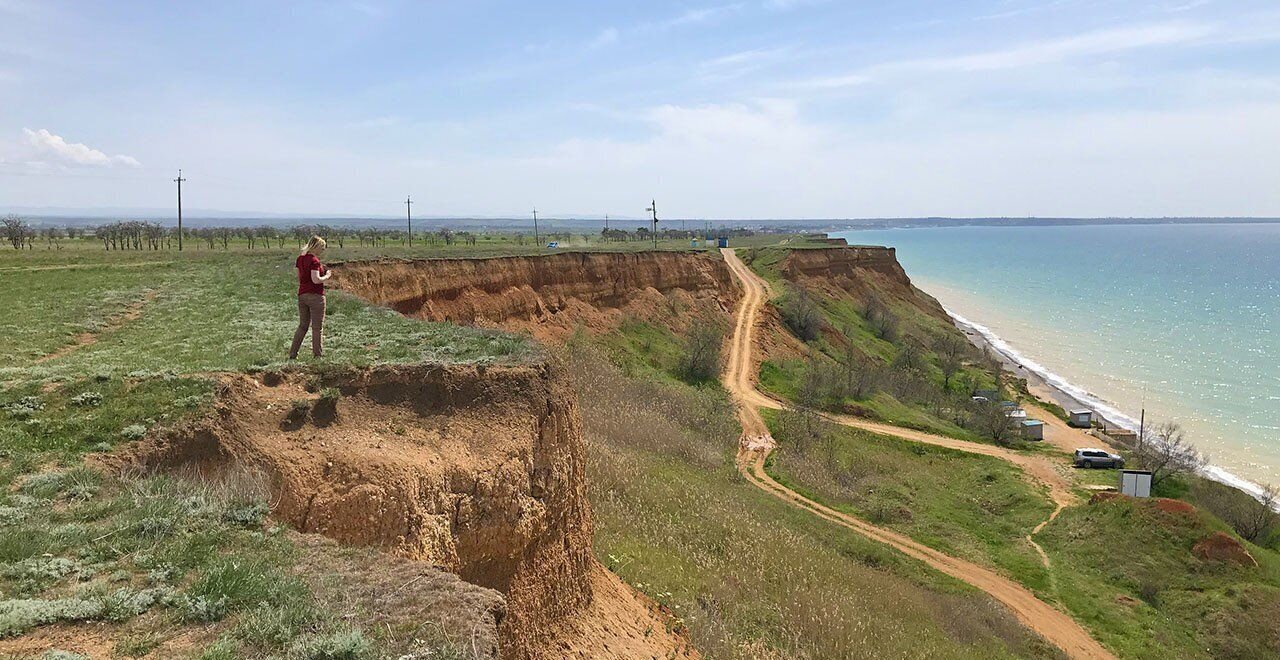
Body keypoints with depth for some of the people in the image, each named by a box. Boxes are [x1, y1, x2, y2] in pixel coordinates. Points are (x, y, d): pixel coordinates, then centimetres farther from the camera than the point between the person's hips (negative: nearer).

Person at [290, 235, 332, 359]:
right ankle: (317, 355, 5)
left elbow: (299, 278, 16)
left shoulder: (300, 258, 9)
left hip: (302, 295, 7)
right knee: (317, 328, 1)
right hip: (315, 296, -7)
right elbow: (316, 280, -23)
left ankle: (292, 354, 14)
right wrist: (327, 276, -5)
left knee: (303, 326, 16)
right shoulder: (314, 260, -14)